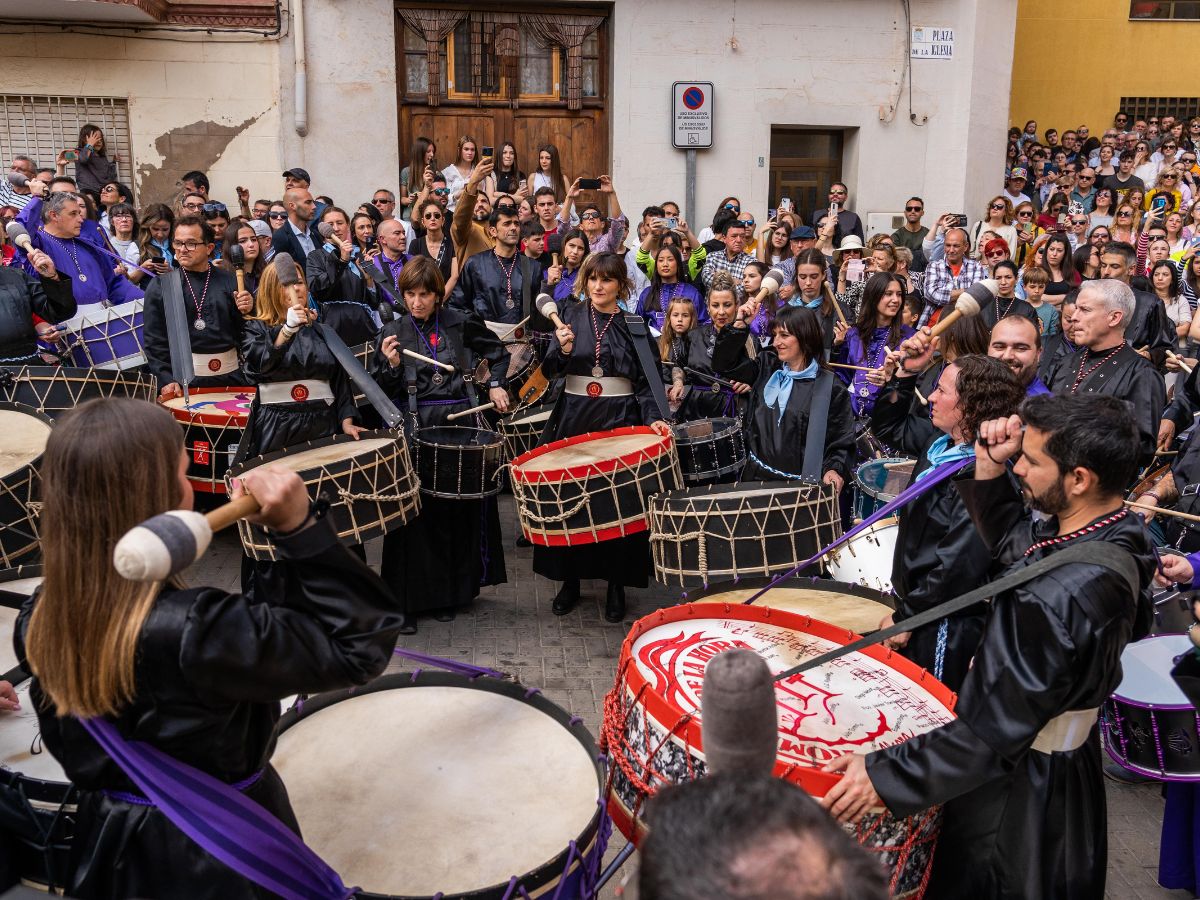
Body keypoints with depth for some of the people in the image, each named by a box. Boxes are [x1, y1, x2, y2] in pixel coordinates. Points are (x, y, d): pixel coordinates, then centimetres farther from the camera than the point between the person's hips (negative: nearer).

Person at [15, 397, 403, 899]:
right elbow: (357, 647, -27)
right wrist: (300, 528, -31)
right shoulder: (195, 630, -35)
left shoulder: (38, 622, -13)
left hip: (105, 845, 6)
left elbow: (69, 746, 3)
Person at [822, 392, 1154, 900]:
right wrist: (990, 467, -6)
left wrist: (883, 775, -25)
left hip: (1018, 794, -8)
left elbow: (995, 735, -31)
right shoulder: (1122, 537, -9)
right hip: (1072, 763, 9)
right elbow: (1013, 542, 9)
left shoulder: (1057, 600, -37)